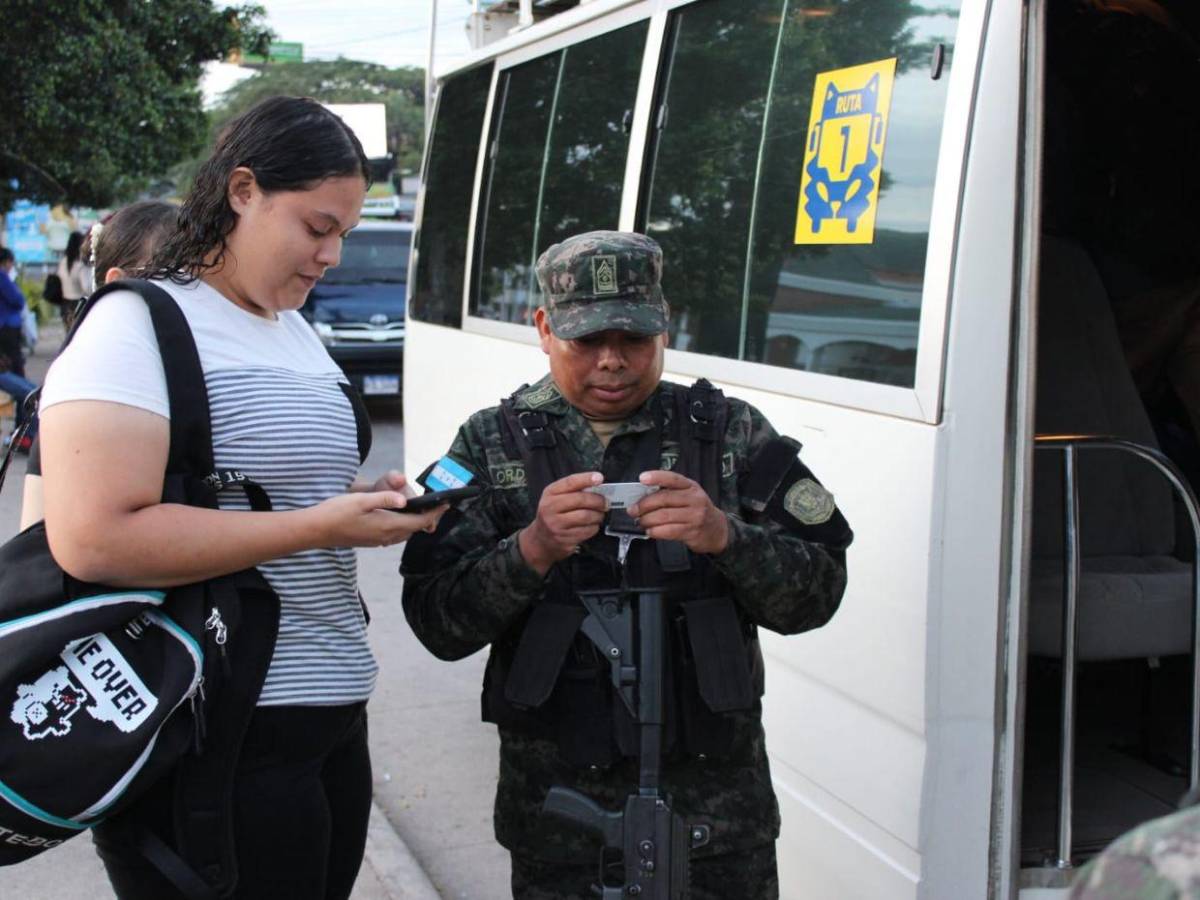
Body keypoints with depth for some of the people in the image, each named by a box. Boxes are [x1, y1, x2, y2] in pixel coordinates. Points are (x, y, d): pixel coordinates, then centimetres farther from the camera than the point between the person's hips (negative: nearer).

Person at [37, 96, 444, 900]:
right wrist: (320, 525, -21)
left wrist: (373, 504, 4)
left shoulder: (296, 329, 15)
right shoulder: (140, 329, -13)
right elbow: (92, 540, -25)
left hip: (330, 717, 9)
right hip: (214, 744, -9)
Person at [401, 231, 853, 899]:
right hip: (556, 793, 0)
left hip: (717, 789, 1)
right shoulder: (492, 444, 3)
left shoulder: (730, 432, 4)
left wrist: (725, 535, -21)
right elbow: (437, 624, -6)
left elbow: (818, 592, -3)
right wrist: (531, 550, -22)